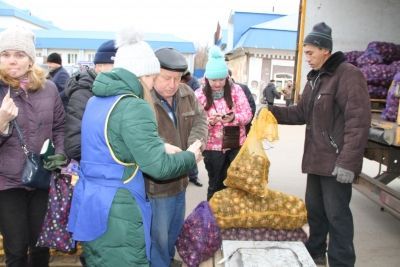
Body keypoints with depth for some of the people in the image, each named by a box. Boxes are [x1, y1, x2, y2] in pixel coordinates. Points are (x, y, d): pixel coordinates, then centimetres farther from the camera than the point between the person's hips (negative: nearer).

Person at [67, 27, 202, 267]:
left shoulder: (96, 100, 8)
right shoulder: (134, 107, -20)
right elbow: (158, 166, -20)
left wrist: (162, 147, 4)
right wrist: (190, 157, -3)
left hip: (89, 201, 9)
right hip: (116, 210, -8)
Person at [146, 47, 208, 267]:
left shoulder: (186, 94, 2)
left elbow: (200, 118, 5)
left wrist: (195, 143, -15)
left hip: (180, 178, 8)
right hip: (154, 182, -8)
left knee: (175, 230, 28)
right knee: (158, 236, 8)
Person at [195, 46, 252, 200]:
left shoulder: (235, 90, -3)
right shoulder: (199, 95, -6)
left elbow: (247, 114, -6)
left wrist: (233, 118, -26)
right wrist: (209, 121, -27)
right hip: (213, 147, -1)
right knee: (216, 185, 11)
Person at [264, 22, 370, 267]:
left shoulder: (348, 75, -14)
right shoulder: (315, 78, 14)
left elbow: (358, 122, -22)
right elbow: (302, 113, 19)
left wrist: (347, 161, -25)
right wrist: (272, 111, 5)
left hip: (336, 162, -9)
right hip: (316, 159, 9)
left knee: (337, 215, 1)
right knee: (314, 209, 19)